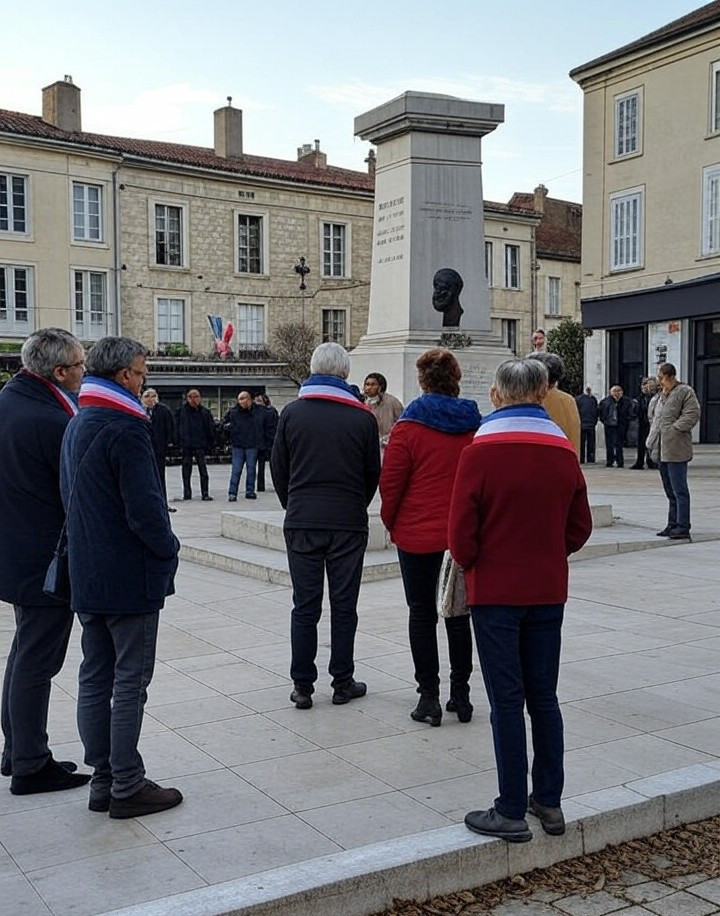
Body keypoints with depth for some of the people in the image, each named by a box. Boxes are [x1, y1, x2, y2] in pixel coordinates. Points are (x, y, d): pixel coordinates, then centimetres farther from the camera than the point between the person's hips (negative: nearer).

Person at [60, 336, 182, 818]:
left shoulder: (76, 426, 10)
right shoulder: (125, 429, -19)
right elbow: (145, 509, -23)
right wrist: (169, 549, -6)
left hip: (87, 576, 9)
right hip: (131, 578, -9)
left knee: (95, 679, 13)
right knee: (130, 683, 1)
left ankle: (103, 781, 22)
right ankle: (127, 787, 9)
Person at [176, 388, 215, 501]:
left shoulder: (204, 412, 1)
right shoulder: (182, 411, 2)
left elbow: (211, 428, 3)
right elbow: (177, 427, 6)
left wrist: (211, 443, -2)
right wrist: (178, 441, 0)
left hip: (200, 445, -1)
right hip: (186, 445, 1)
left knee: (203, 470, -1)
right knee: (186, 469, 7)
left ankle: (205, 493, 3)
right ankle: (187, 493, 14)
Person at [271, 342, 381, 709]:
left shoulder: (292, 413, 0)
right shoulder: (363, 417, -3)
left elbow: (278, 469, 6)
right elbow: (373, 473, 5)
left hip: (302, 524, 1)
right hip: (348, 525, -1)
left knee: (305, 606, 7)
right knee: (344, 606, 8)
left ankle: (302, 686, 10)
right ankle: (343, 682, 15)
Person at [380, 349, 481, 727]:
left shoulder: (409, 427, -11)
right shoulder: (476, 425, 0)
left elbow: (390, 483, -8)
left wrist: (391, 523, 7)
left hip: (418, 533, -3)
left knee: (422, 612, 7)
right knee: (458, 611, 14)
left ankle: (429, 696, 8)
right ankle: (461, 695, 19)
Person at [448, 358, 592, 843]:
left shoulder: (482, 450, -13)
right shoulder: (564, 451, 1)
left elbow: (461, 530, -12)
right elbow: (580, 527, 6)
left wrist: (471, 563, 7)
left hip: (496, 591, -4)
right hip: (549, 590, 4)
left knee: (507, 699, 1)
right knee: (544, 696, 14)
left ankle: (512, 812, 8)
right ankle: (549, 801, 22)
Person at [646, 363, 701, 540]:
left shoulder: (685, 392, -6)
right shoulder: (663, 395, 19)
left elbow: (693, 414, -14)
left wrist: (673, 429, -14)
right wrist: (651, 441, 13)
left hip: (676, 451, -9)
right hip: (662, 450, 9)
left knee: (679, 491, -7)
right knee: (670, 492, 14)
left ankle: (683, 528, -4)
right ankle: (672, 525, 21)